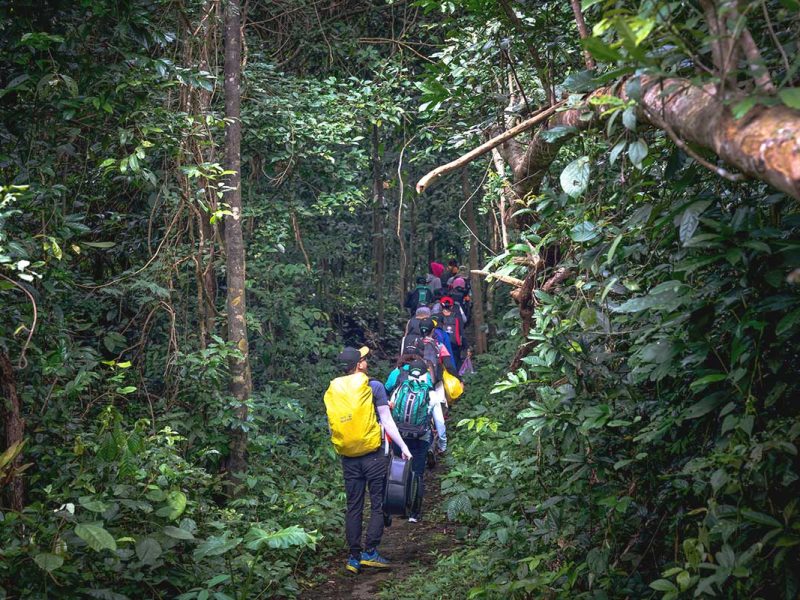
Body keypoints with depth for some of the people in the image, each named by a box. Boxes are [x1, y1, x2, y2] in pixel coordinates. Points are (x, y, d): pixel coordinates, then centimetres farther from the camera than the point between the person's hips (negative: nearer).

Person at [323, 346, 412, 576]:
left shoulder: (332, 391, 5)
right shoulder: (373, 387, -6)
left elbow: (331, 427, 12)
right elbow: (387, 421, -5)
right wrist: (403, 447, 2)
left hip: (348, 458, 4)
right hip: (373, 455, -4)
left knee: (354, 507, 10)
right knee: (378, 504, 4)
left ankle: (354, 557, 10)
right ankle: (370, 552, -2)